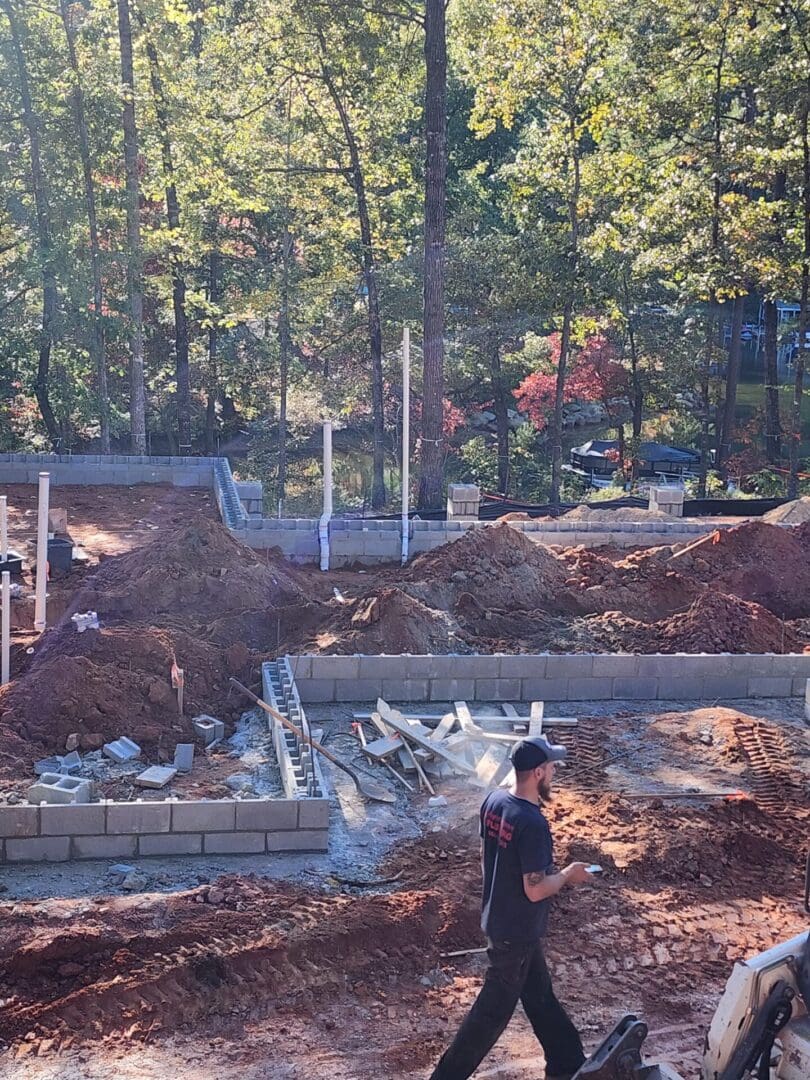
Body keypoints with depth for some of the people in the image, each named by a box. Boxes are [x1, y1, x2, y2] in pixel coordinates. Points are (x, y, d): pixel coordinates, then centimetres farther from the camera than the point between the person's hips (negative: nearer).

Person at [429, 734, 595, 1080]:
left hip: (497, 918, 9)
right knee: (495, 1009, 7)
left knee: (540, 995, 23)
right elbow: (536, 890, -27)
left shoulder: (494, 800, -4)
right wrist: (568, 875, -8)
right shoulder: (533, 824, -30)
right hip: (517, 931, -9)